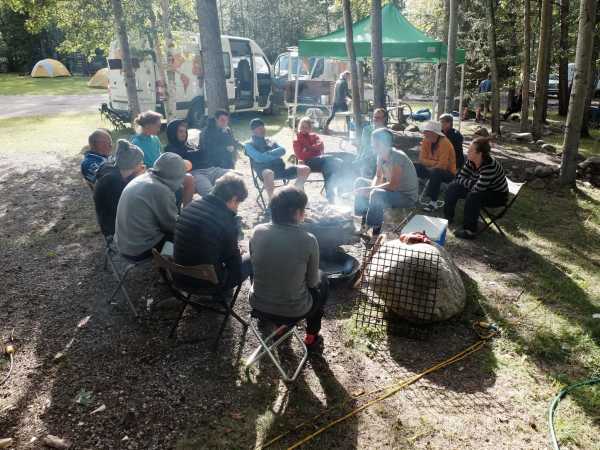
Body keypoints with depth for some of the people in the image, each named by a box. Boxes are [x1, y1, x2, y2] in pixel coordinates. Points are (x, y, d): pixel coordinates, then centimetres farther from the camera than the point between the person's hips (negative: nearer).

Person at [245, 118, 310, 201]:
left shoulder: (270, 141, 26)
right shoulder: (249, 145, 8)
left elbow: (282, 150, 8)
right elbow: (259, 158, -10)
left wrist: (268, 154, -7)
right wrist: (275, 155, -2)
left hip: (280, 169, 6)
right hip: (265, 170, -6)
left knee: (305, 169, -9)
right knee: (269, 173, -43)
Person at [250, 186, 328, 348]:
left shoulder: (258, 231, -11)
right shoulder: (308, 240, -20)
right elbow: (312, 281, -7)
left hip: (258, 305, 4)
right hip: (293, 312, -3)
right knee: (323, 280, 25)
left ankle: (280, 323, 42)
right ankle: (311, 336, 35)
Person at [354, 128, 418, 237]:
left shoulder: (397, 157, -26)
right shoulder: (381, 156, -1)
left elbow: (393, 185, -31)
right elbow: (378, 177, 9)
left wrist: (369, 190, -29)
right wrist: (371, 189, -12)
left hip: (407, 196, -9)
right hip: (391, 190, 9)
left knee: (376, 194, -36)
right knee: (360, 182, 8)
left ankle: (375, 227, -17)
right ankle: (364, 218, 5)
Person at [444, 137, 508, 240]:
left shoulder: (490, 165, -34)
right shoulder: (471, 161, -11)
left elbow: (478, 188, -36)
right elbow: (460, 178, -4)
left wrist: (469, 182, -17)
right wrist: (472, 183, -19)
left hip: (498, 195, -8)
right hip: (482, 190, 8)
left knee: (473, 196, -35)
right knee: (453, 186, -2)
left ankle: (469, 230, -25)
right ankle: (448, 217, 10)